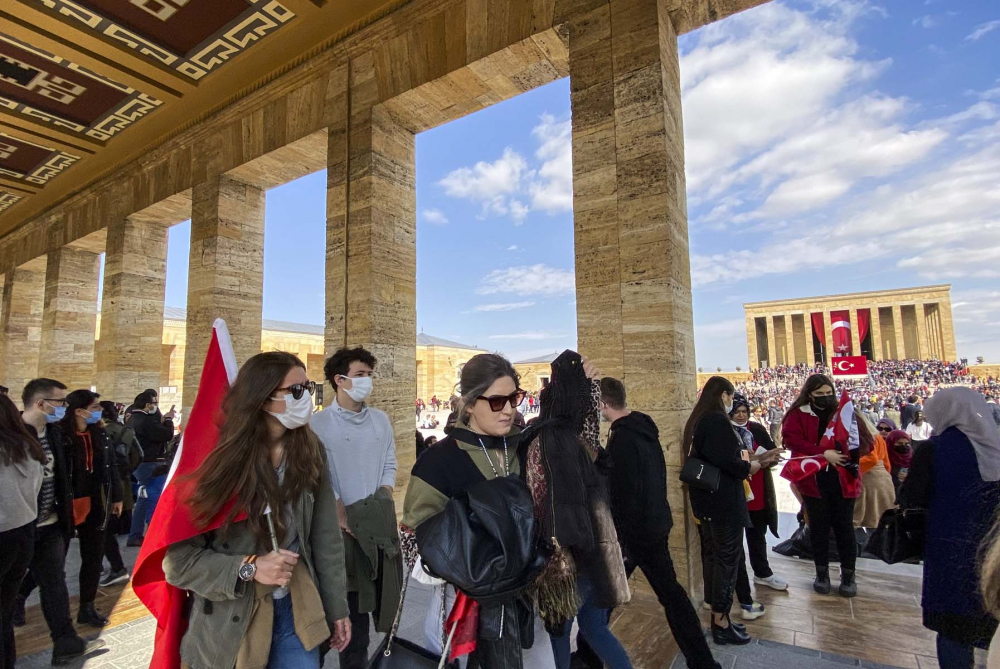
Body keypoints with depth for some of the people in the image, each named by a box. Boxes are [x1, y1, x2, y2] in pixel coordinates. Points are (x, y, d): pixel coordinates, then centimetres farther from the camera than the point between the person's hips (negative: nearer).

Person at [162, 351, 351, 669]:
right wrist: (247, 568, -24)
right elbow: (179, 559, -11)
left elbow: (325, 538, -2)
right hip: (230, 626, -2)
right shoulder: (218, 461, -15)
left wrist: (336, 607, 2)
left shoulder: (310, 451, -6)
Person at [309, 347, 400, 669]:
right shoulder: (320, 423, -8)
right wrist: (344, 517, -13)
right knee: (355, 598, 6)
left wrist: (382, 505, -2)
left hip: (383, 521, 4)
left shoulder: (380, 419, 7)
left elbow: (389, 466, 9)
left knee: (388, 592, 13)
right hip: (346, 521, -4)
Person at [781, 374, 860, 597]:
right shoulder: (798, 414, -1)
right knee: (819, 527, 11)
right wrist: (823, 453, -23)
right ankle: (822, 573, 25)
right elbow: (791, 439, -15)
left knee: (844, 527, 8)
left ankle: (848, 575, 23)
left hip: (843, 479, 1)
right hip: (813, 480, -1)